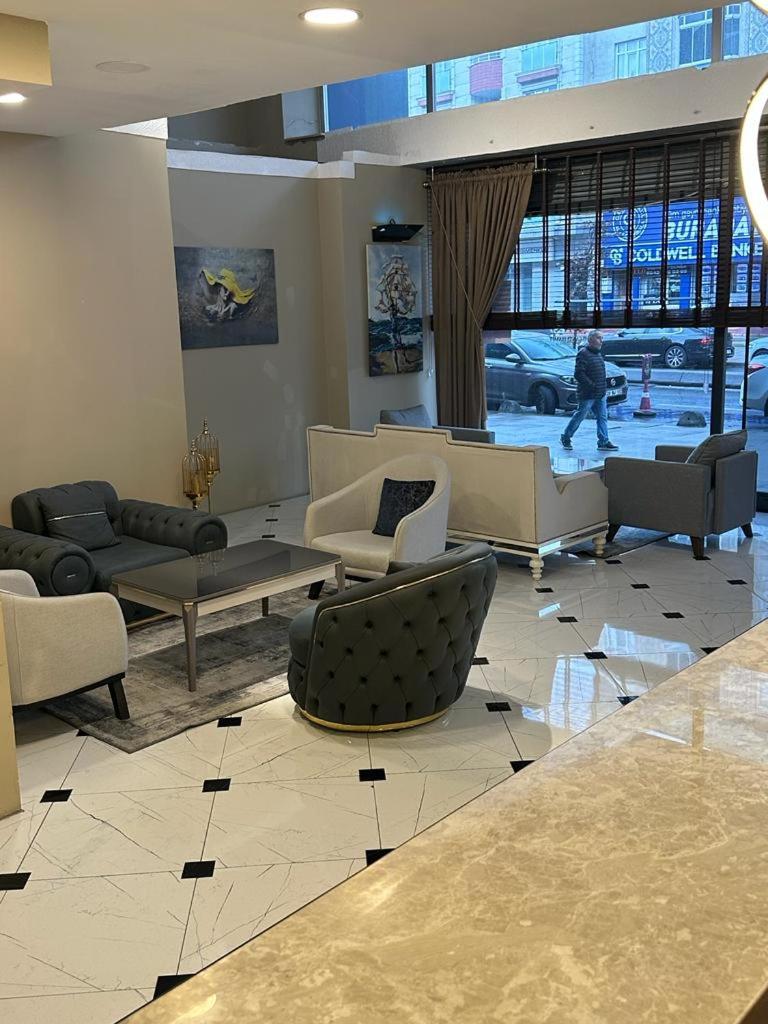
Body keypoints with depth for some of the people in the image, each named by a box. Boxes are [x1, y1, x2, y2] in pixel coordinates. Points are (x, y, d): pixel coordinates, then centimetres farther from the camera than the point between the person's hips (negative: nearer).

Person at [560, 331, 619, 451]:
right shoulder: (583, 354, -14)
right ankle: (565, 438, 16)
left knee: (602, 417, 4)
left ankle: (604, 442, 6)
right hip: (587, 394, -8)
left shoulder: (598, 354, 15)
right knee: (580, 416, 2)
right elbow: (579, 374, -21)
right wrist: (592, 385, -21)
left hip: (600, 394, 8)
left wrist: (603, 389, 15)